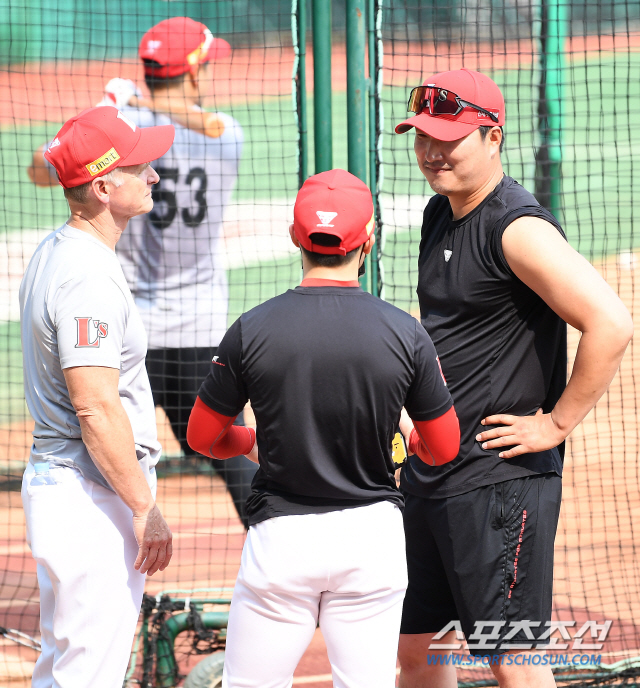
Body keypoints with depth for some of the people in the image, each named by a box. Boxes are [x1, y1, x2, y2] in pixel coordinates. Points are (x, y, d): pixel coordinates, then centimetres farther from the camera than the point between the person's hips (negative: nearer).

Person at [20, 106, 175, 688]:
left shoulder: (53, 254, 14)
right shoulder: (89, 277, -20)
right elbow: (96, 407, -24)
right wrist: (145, 508, -20)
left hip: (54, 481, 11)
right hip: (93, 497, -11)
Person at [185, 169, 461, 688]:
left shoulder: (253, 329, -7)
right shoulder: (405, 333, -6)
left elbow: (203, 436, 4)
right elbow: (444, 449, 2)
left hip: (281, 534, -1)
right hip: (373, 532, 1)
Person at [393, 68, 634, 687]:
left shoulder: (518, 229, -16)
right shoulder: (439, 214, 12)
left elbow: (611, 326, -26)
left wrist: (557, 424, -18)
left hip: (502, 478, -9)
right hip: (427, 473, 9)